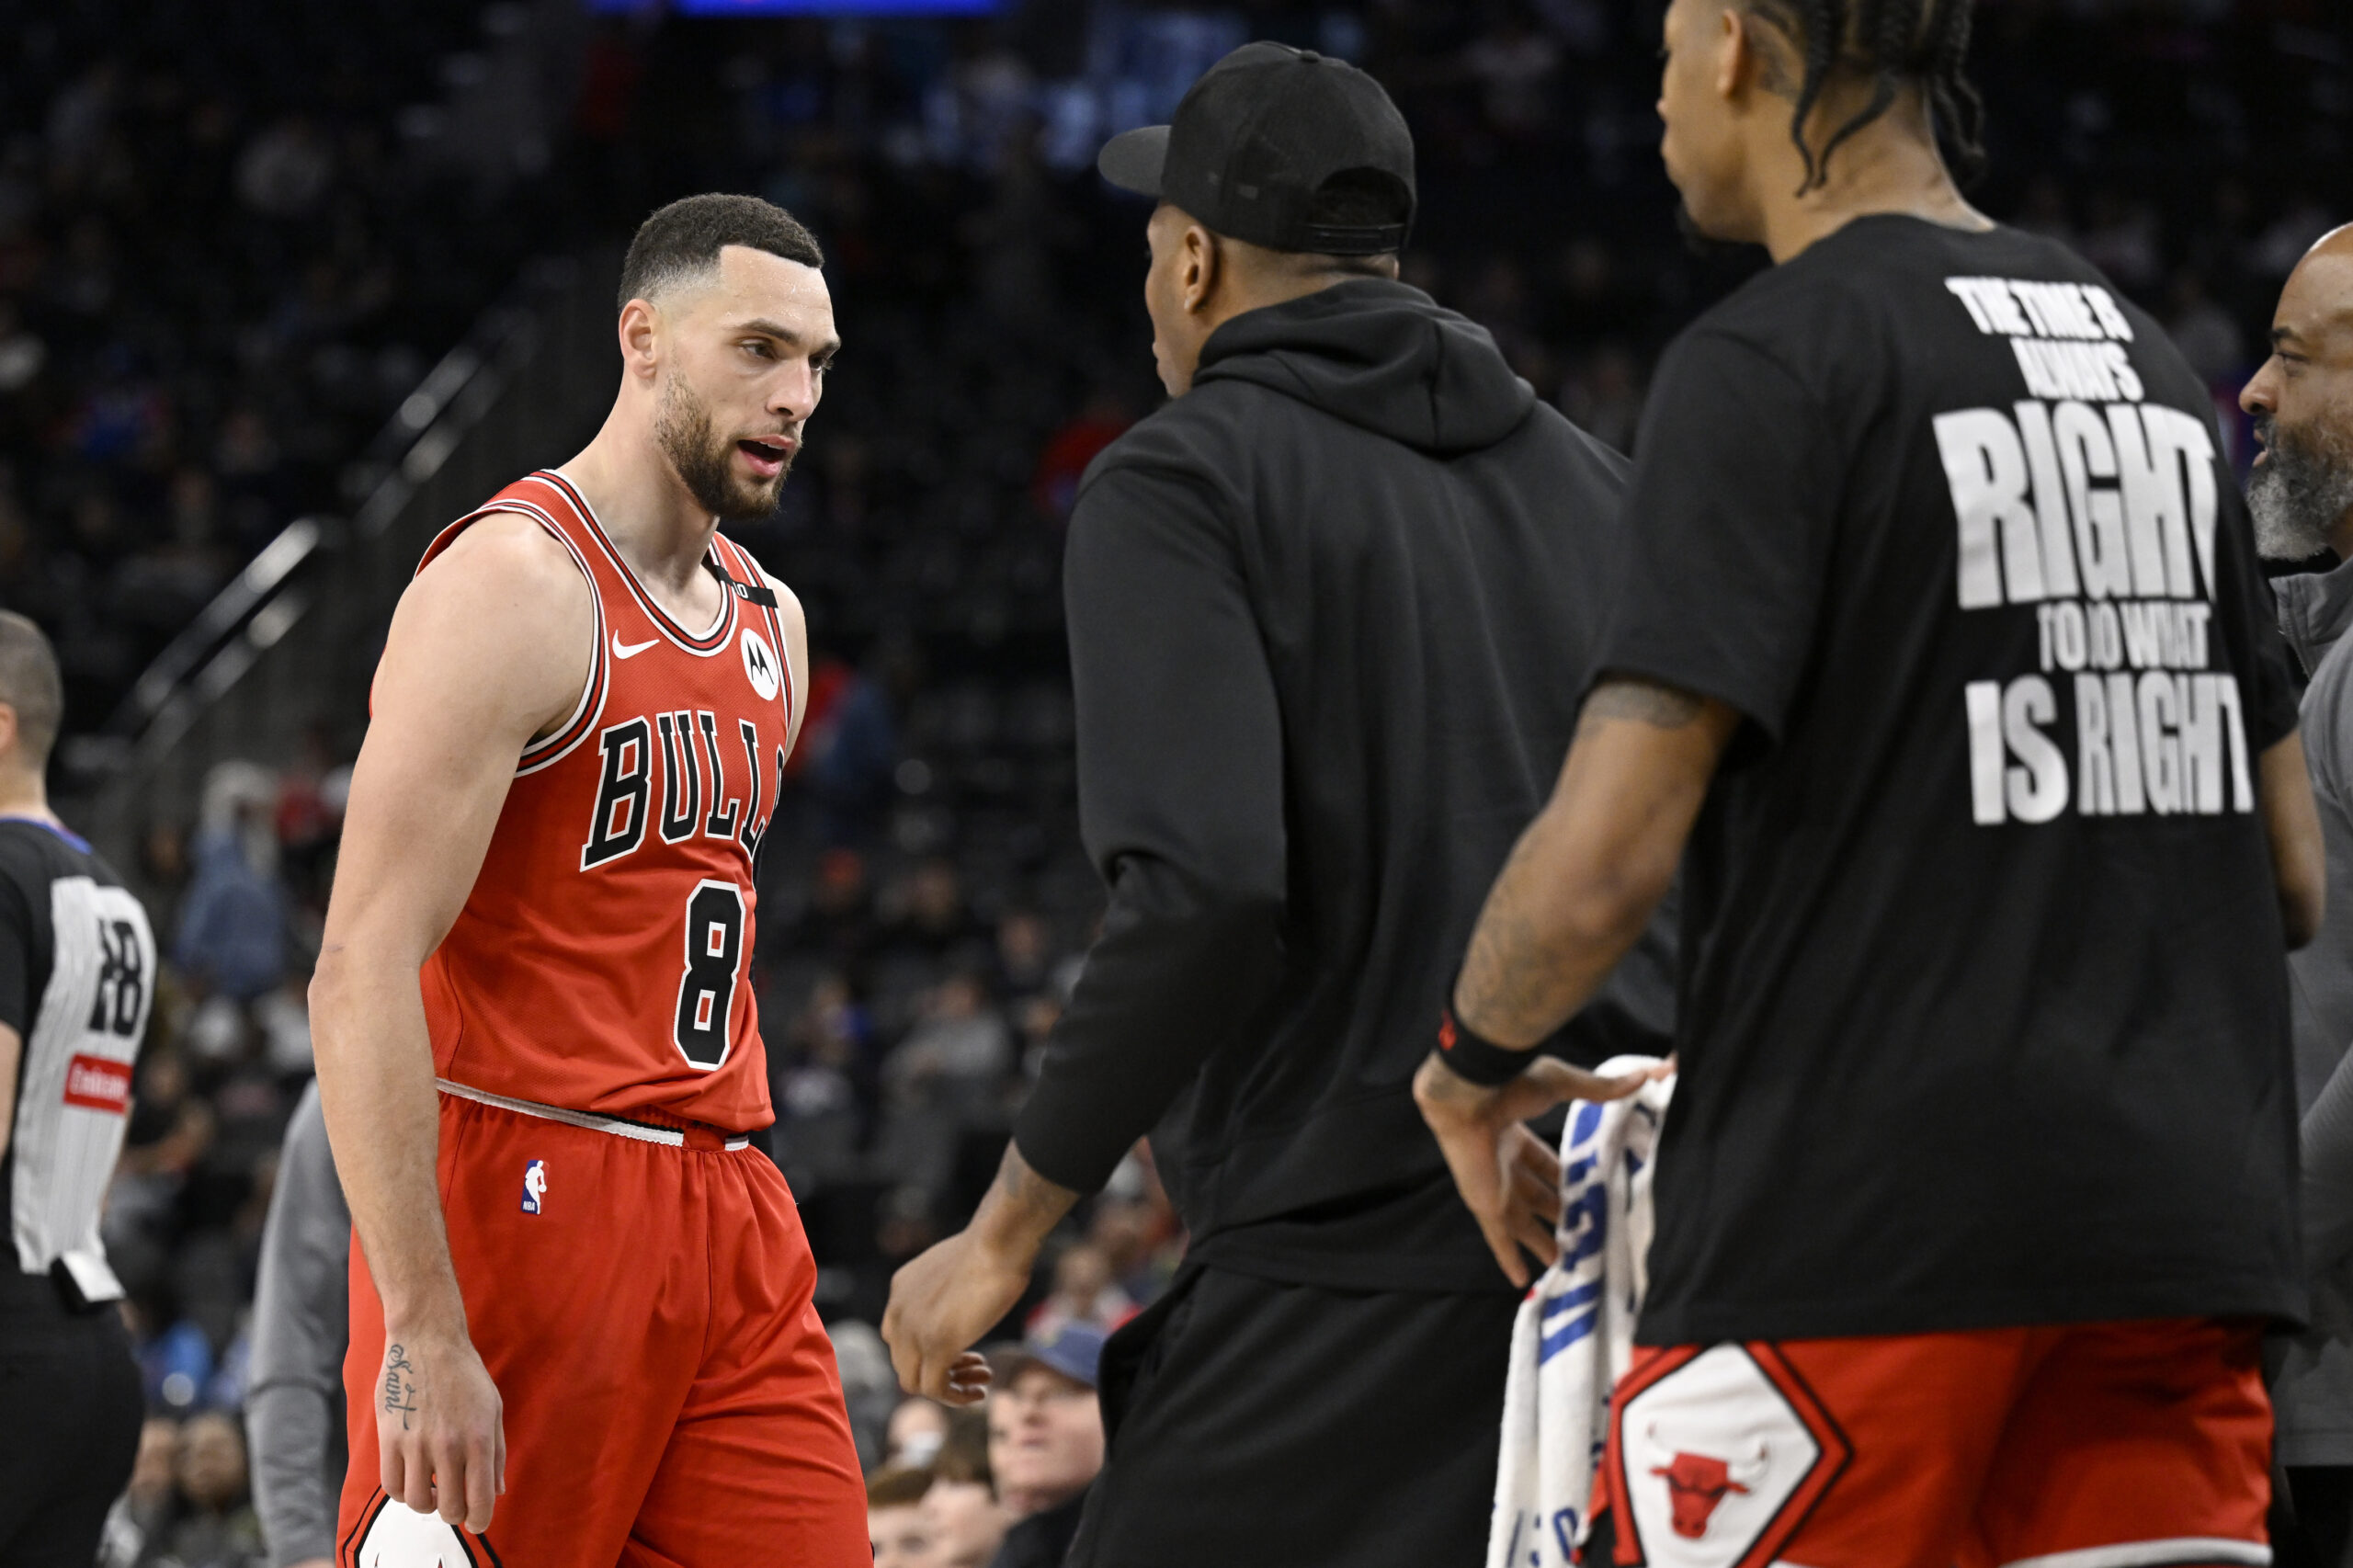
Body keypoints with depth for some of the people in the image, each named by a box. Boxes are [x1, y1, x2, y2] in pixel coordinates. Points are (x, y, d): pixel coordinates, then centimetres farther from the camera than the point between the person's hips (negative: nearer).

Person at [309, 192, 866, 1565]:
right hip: (523, 1189, -8)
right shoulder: (516, 584, -11)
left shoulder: (771, 622, 16)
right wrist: (423, 1332, -23)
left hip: (730, 1218, 8)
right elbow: (363, 970, -18)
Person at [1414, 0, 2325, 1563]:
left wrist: (1472, 1068, 3)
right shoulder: (2144, 355, 15)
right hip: (2181, 1226, 7)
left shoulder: (1768, 364, -8)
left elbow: (1609, 853, -16)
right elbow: (2293, 877, 18)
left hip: (1860, 1238, -7)